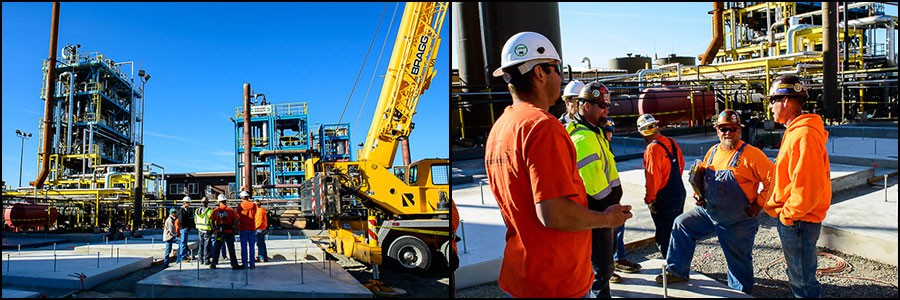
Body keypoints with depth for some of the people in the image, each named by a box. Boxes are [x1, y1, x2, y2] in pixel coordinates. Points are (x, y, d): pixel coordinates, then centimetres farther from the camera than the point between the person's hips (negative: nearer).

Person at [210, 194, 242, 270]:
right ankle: (234, 265, 3)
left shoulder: (215, 211, 1)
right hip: (229, 232, -2)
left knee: (216, 248, 13)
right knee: (231, 249, 2)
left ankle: (213, 264, 15)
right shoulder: (231, 210, -6)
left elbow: (212, 221, 2)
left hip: (219, 232, 2)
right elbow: (236, 220, -7)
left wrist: (214, 229, 11)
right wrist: (234, 228, 7)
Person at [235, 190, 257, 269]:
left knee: (244, 247, 5)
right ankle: (252, 264, 4)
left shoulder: (240, 206, -4)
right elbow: (254, 215, 7)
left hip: (243, 228, -1)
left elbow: (238, 216, 2)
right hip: (252, 228, 1)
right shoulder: (253, 205, -1)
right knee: (251, 247, 5)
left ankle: (244, 263, 5)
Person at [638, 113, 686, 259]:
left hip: (664, 200, -9)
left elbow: (653, 176, -23)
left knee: (664, 238, 3)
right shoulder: (671, 142, 4)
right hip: (680, 194, 9)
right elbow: (681, 163, 16)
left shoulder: (653, 148, -21)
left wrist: (649, 199, -13)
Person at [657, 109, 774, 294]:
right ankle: (677, 271, 14)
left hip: (738, 223, -6)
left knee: (739, 263, 6)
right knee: (682, 224, 4)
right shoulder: (712, 152, 5)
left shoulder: (750, 154, -16)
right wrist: (698, 195, 5)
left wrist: (758, 204, -16)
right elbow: (702, 178, 20)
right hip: (708, 213, 6)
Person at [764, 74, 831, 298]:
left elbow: (807, 186, -27)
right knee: (799, 276, 21)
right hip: (793, 218, 10)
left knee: (803, 280, 2)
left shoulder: (803, 135, -22)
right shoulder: (796, 131, 12)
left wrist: (787, 214, -16)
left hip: (798, 221, -10)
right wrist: (778, 208, 16)